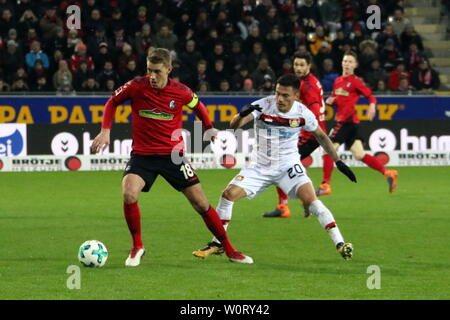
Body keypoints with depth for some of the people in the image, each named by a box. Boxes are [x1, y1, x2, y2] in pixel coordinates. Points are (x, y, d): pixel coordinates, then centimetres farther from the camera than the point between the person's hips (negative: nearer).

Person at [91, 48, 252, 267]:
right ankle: (137, 247, -4)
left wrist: (209, 128, 21)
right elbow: (112, 102, 7)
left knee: (201, 203, -1)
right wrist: (105, 130, -3)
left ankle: (229, 250, 16)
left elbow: (198, 106, 14)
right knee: (129, 195, -26)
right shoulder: (136, 86, -10)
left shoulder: (181, 92, -9)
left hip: (172, 154, 1)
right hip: (142, 155, 0)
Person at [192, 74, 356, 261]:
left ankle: (340, 243, -20)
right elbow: (234, 125, -26)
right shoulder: (263, 105, -16)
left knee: (310, 199, -24)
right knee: (229, 194, -12)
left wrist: (338, 161, 8)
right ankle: (217, 244, 5)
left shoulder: (303, 113, -11)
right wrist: (242, 114, -49)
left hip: (289, 166, -1)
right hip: (261, 167, 1)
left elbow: (321, 136, 8)